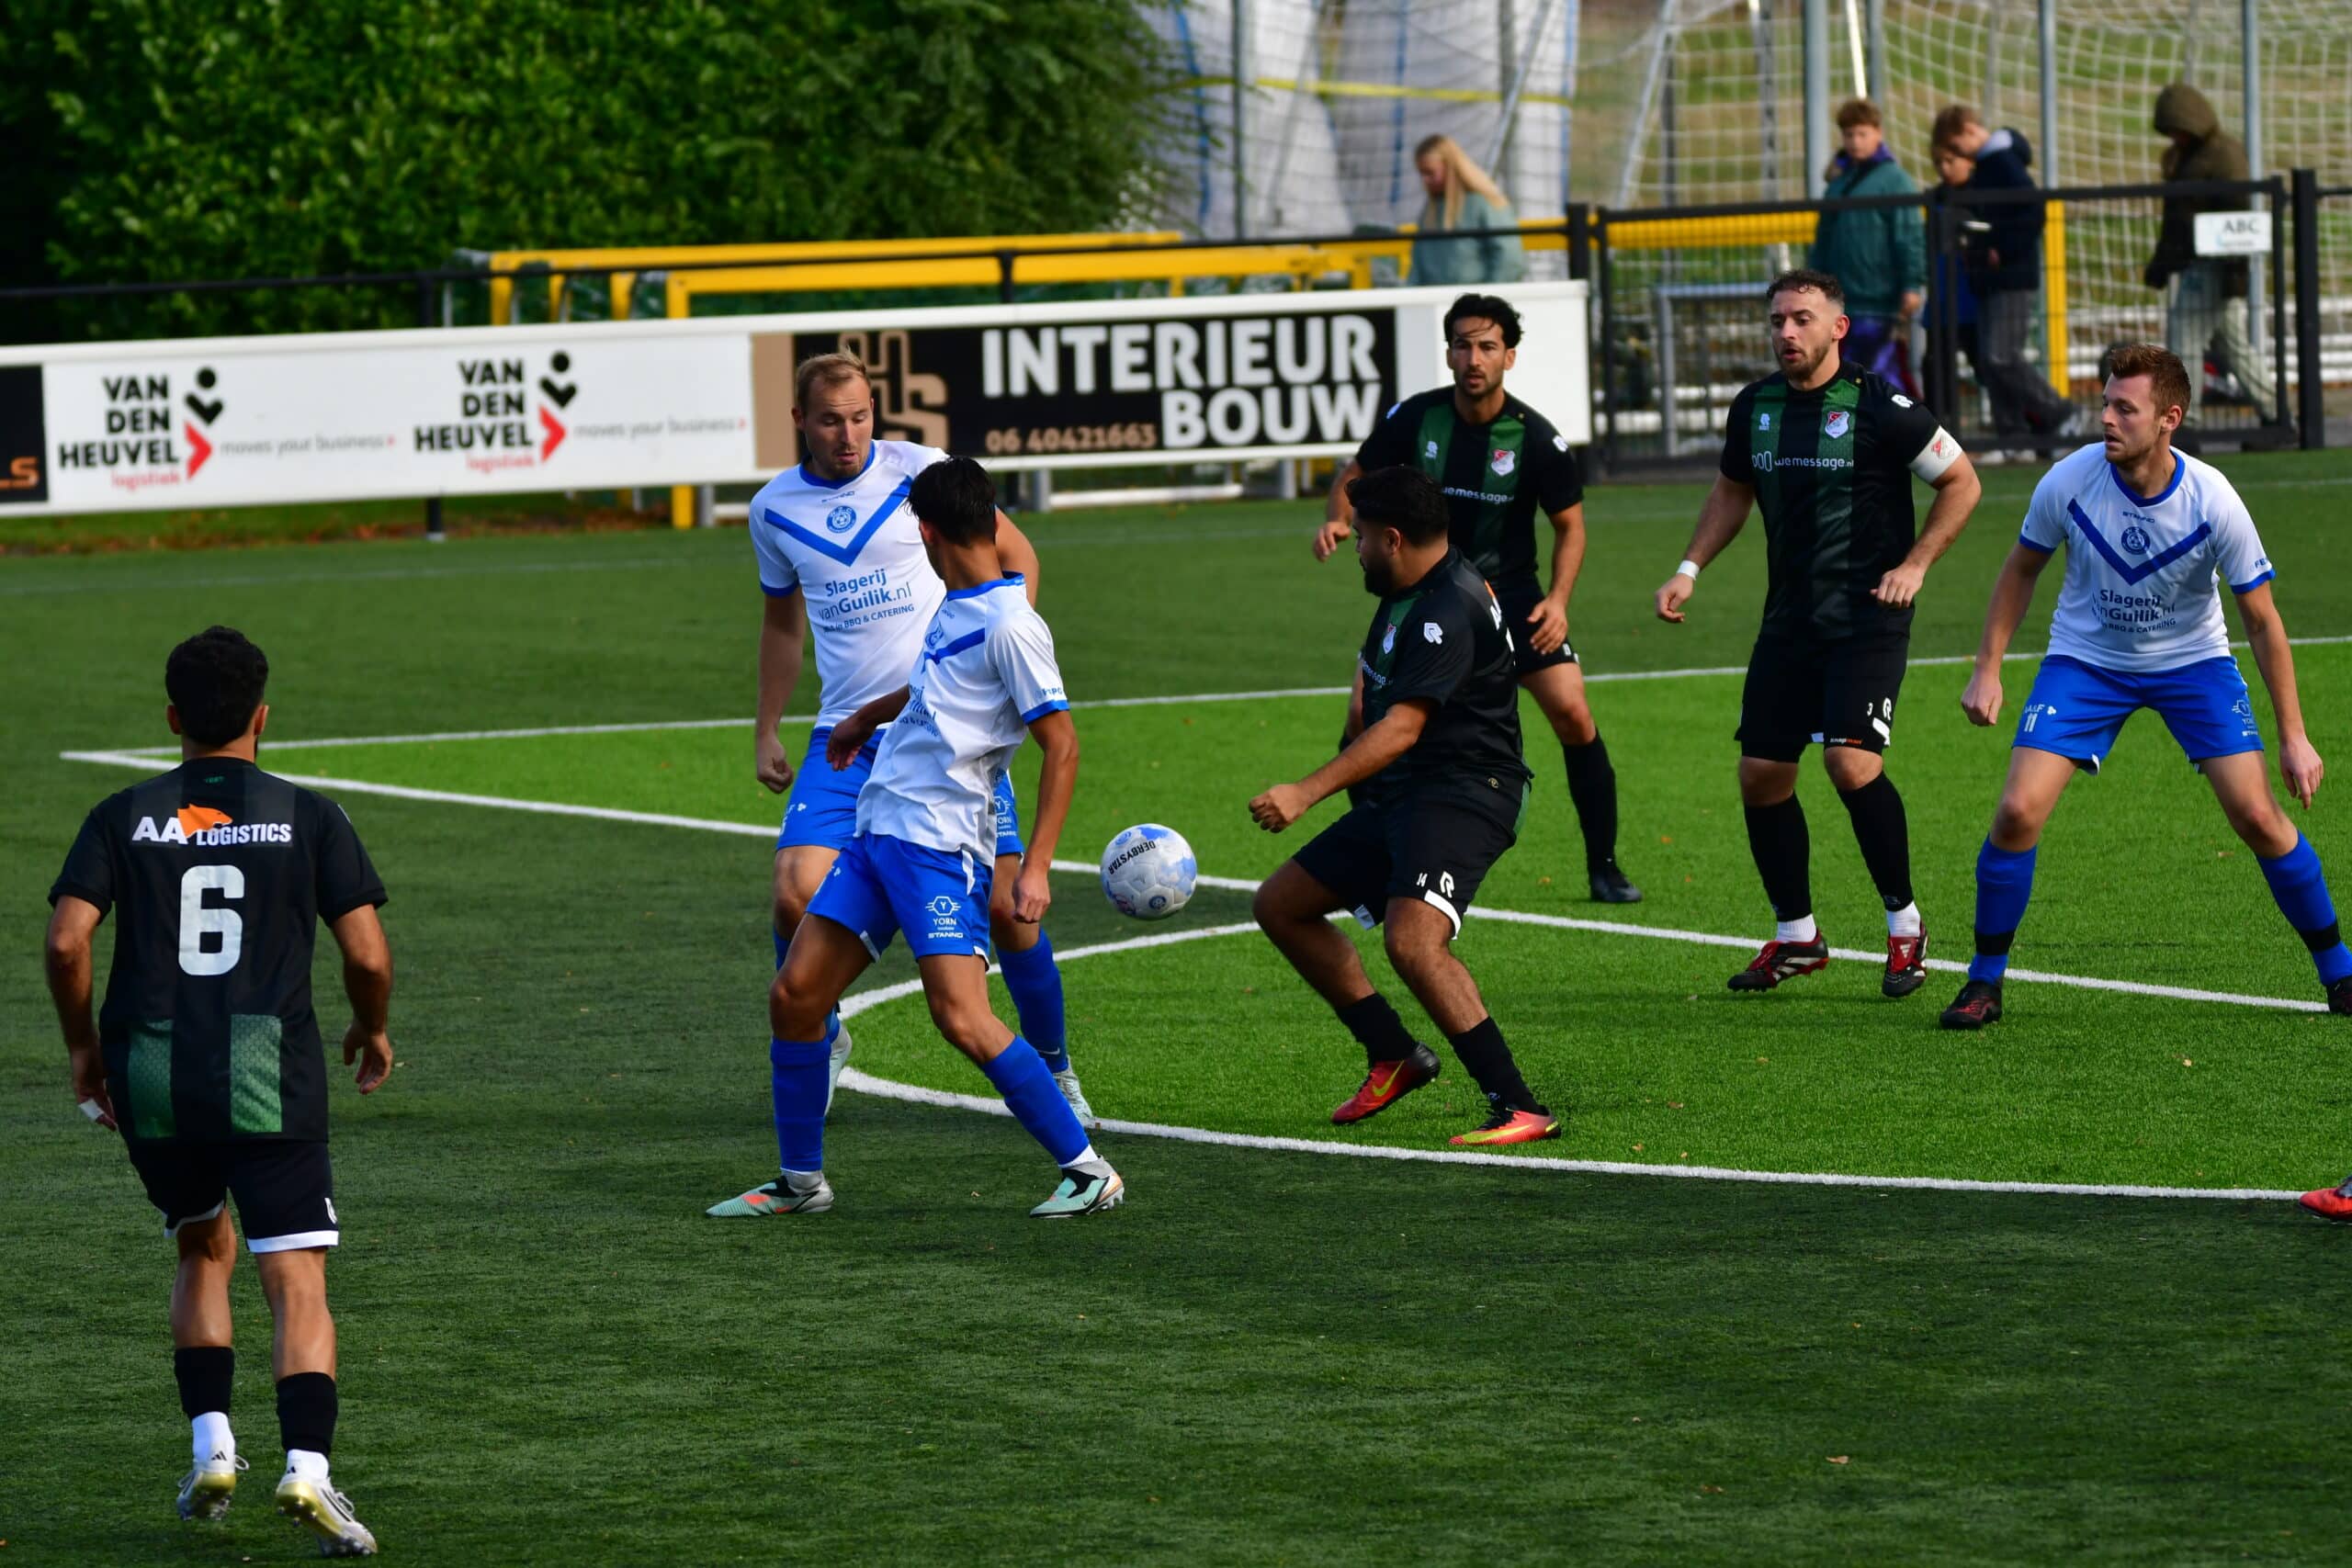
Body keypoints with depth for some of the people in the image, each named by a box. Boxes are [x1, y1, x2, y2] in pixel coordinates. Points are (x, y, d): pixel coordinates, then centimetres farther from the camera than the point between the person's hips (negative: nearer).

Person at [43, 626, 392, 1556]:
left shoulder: (123, 819, 5)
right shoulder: (308, 818, 2)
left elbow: (65, 941, -5)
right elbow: (368, 956, -3)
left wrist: (82, 1046, 10)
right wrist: (372, 1033, 17)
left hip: (152, 1083, 2)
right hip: (271, 1079, -2)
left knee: (204, 1253, 25)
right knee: (298, 1285, -2)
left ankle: (211, 1450, 13)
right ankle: (307, 1467, -22)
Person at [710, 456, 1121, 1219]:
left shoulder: (1009, 625, -12)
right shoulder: (954, 609, 14)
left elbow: (1061, 743, -14)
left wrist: (1035, 866, -19)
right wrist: (863, 719, 52)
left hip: (941, 847, -9)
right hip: (876, 833, 9)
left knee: (961, 1017, -19)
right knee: (795, 995, 5)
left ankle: (1088, 1171, -10)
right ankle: (800, 1181, 19)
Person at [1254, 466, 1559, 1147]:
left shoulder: (1449, 611, -20)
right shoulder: (1406, 594, 13)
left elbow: (1402, 728, -29)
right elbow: (1375, 665, 37)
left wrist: (1306, 793, -34)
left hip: (1463, 795, -11)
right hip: (1398, 797, 11)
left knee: (1412, 941, -32)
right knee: (1280, 905, 14)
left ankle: (1518, 1109, -31)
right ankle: (1393, 1057, 18)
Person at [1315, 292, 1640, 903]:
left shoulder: (1536, 439, -12)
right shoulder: (1414, 418, -10)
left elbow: (1569, 525, -1)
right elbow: (1354, 474, 5)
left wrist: (1558, 599, -16)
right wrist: (1337, 520, -17)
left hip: (1509, 591, -1)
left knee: (1573, 716, -12)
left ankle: (1603, 868, 5)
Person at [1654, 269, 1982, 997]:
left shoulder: (1877, 408, -11)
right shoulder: (1754, 407, 6)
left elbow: (1960, 481, -2)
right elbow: (1733, 490, 24)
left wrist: (1915, 564, -9)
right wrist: (1690, 569, 13)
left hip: (1867, 617, -6)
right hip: (1789, 620, 6)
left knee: (1852, 762, -21)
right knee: (1761, 774, 3)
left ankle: (1905, 926, -3)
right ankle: (1796, 936, 21)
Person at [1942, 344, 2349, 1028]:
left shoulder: (2213, 502, -23)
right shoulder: (2068, 482, -20)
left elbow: (2263, 620, -13)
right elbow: (2021, 570, 1)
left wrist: (2293, 737, -13)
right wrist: (1988, 669, -3)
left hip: (2193, 662, -1)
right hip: (2085, 660, 1)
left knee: (2257, 815, -11)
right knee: (2018, 812, -14)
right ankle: (1984, 982, 4)